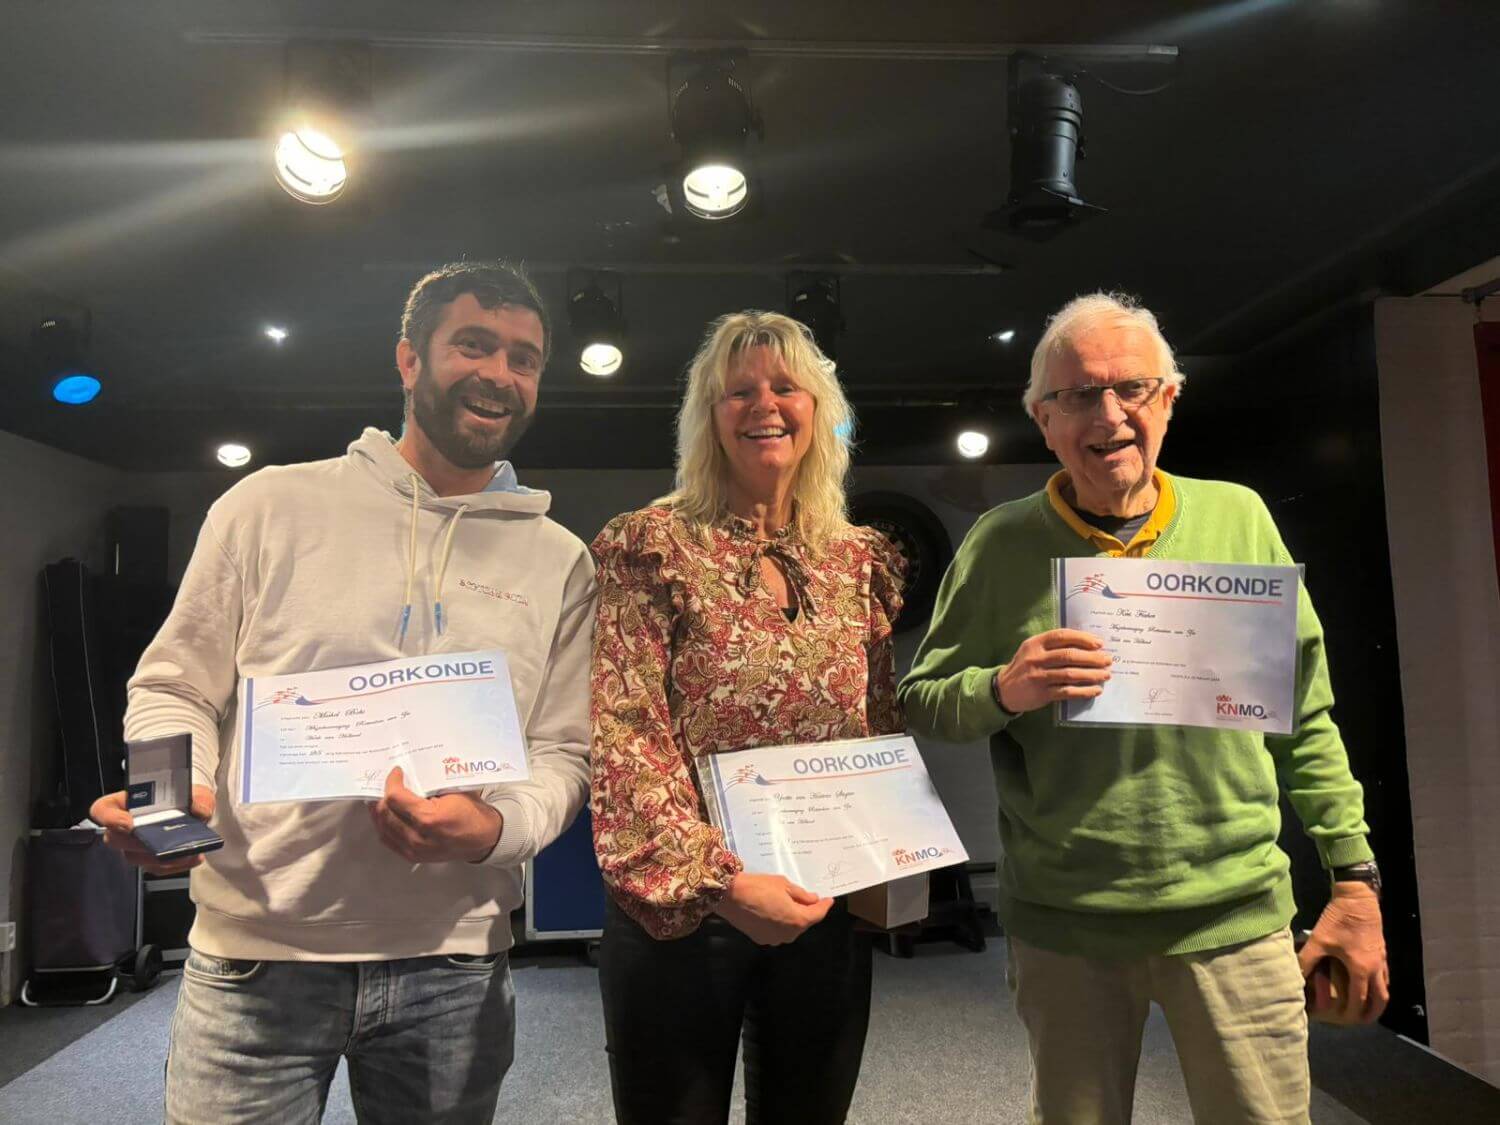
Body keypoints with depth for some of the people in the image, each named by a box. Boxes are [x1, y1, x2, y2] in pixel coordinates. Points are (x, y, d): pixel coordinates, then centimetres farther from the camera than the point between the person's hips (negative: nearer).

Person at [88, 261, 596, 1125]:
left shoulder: (561, 563, 3)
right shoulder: (273, 505, 1)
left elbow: (563, 754, 4)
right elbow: (176, 688, 6)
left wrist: (496, 827, -16)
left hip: (451, 965, 2)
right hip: (257, 956, -1)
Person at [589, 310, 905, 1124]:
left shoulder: (861, 560, 6)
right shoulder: (651, 546, -7)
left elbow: (883, 731, 12)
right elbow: (621, 733, -13)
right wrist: (714, 880, -19)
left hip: (826, 911, 4)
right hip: (682, 908, -4)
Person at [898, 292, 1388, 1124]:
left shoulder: (1238, 517, 2)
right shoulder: (1002, 544, -3)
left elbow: (1305, 715, 7)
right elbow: (922, 701, -1)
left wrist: (1354, 876, 5)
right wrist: (1004, 690, -21)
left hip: (1234, 912, 1)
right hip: (1061, 926, 0)